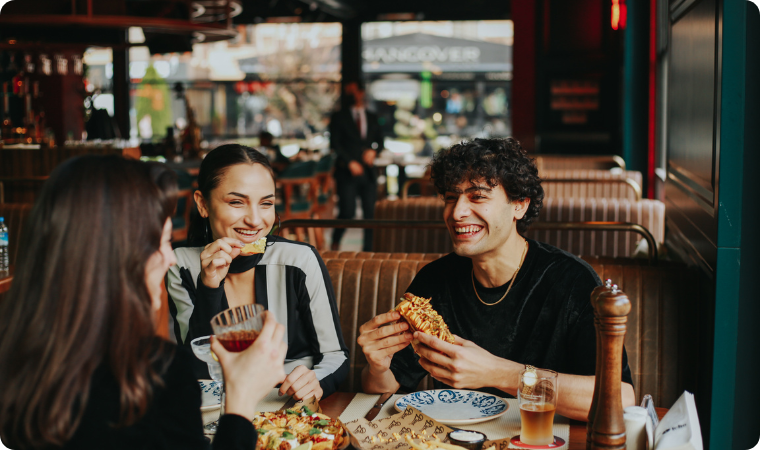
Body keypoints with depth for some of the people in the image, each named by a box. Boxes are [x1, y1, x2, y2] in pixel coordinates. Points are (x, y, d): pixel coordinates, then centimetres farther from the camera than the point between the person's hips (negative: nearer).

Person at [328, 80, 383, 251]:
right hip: (347, 172, -3)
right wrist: (350, 162, -13)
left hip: (368, 171, 4)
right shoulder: (339, 117, 5)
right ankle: (335, 243, 15)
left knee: (370, 212, 0)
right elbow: (335, 143, -2)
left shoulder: (372, 118, 17)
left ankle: (368, 249, 9)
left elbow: (379, 140, 19)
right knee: (347, 212, -10)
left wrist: (373, 150, -3)